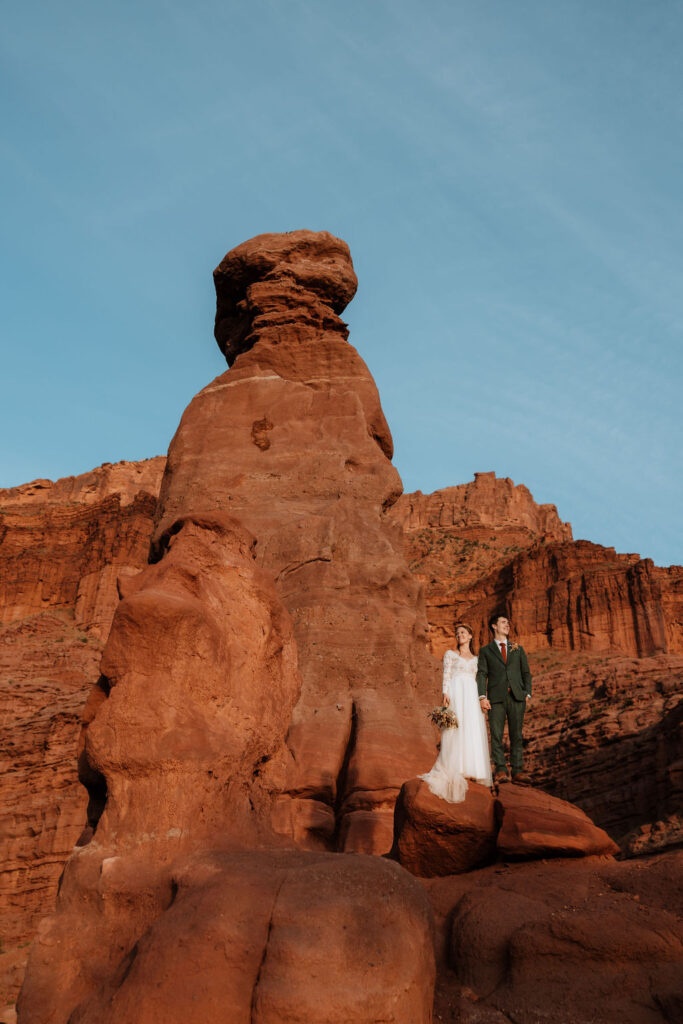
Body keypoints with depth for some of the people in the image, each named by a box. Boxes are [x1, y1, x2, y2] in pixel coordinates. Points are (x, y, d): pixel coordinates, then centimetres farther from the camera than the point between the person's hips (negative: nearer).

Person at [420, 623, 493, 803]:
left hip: (471, 697, 3)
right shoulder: (450, 654, 11)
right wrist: (445, 693, -14)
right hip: (455, 694, -3)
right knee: (455, 731, -9)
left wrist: (481, 700, 6)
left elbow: (478, 681, 17)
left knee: (473, 732, -2)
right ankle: (454, 770, -7)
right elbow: (446, 675, 1)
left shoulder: (476, 659, 20)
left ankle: (471, 770, 4)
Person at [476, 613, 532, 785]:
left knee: (516, 735, 0)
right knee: (496, 735, -6)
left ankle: (518, 771, 2)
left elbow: (526, 673, 17)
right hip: (496, 698, -2)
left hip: (517, 697, 2)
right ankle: (500, 771, -2)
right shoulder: (485, 651, 13)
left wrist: (528, 694, 4)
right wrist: (482, 696, -9)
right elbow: (482, 674, 4)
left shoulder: (518, 649, 20)